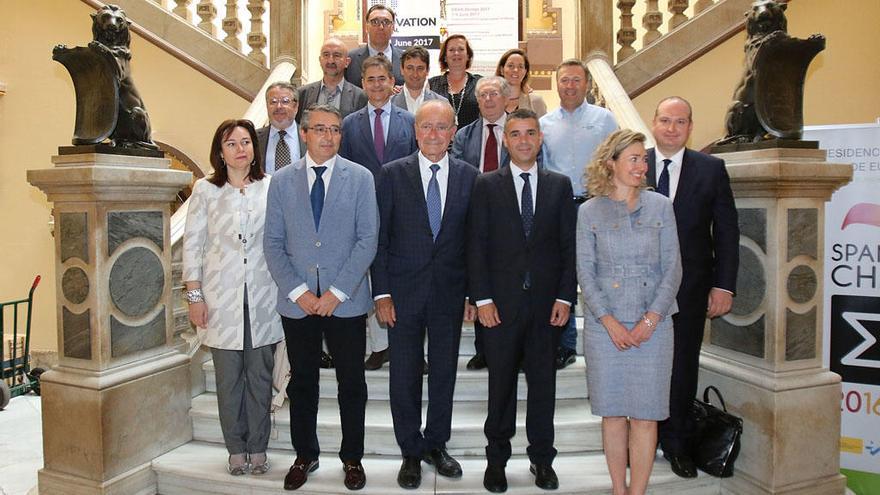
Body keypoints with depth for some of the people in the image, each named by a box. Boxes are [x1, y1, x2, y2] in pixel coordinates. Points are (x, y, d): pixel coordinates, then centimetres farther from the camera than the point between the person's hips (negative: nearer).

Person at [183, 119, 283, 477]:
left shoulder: (272, 187, 2)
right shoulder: (205, 190, 2)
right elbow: (192, 244, 2)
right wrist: (194, 296, -1)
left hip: (263, 295, 0)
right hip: (222, 296, 0)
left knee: (260, 375, 7)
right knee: (228, 377, 8)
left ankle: (258, 448, 22)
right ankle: (236, 450, 23)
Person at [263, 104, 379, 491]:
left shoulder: (360, 178, 1)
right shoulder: (282, 180, 5)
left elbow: (367, 239, -5)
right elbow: (273, 242, 3)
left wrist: (336, 291, -11)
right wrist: (298, 291, -9)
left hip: (346, 300, -1)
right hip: (297, 301, 2)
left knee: (352, 384, 9)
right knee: (302, 383, 13)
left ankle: (352, 458, 26)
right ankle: (305, 455, 30)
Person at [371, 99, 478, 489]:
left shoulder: (468, 176, 3)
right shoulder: (392, 174, -2)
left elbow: (474, 239, 4)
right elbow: (380, 238, -2)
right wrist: (382, 293, -7)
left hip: (449, 292, 2)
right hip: (404, 292, -1)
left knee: (444, 372, 13)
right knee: (404, 376, 7)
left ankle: (436, 445, 32)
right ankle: (411, 452, 25)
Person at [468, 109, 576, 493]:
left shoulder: (560, 185, 7)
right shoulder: (486, 185, 2)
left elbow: (568, 245, 5)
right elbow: (476, 245, -2)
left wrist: (565, 296, -2)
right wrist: (482, 298, -8)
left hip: (546, 301, 2)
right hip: (501, 302, -1)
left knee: (543, 380, 11)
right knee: (501, 381, 8)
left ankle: (542, 457, 26)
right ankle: (497, 457, 24)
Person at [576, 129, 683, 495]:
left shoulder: (660, 206, 5)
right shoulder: (589, 211, 4)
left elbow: (672, 269, 3)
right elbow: (585, 272, 1)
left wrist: (650, 319, -8)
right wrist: (609, 321, -9)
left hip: (652, 324, 0)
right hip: (604, 325, 0)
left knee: (645, 415, 2)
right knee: (612, 412, 8)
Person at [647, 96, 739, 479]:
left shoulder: (712, 169, 3)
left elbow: (727, 231, 2)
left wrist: (724, 286, -4)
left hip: (690, 288, 1)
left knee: (683, 367, 10)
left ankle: (677, 443, 28)